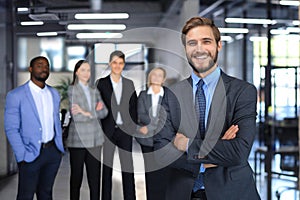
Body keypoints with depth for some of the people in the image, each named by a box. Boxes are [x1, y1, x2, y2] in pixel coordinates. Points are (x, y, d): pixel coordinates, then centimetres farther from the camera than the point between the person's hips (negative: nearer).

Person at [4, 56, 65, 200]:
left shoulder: (54, 93, 9)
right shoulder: (16, 95, -8)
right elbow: (11, 129, -9)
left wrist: (60, 147, 10)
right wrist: (22, 156, -14)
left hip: (54, 151, 5)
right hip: (31, 154, -5)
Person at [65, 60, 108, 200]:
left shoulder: (94, 91, 14)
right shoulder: (72, 90, -1)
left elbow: (104, 112, 0)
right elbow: (75, 116, -12)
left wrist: (85, 112, -11)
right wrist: (94, 113, -7)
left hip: (94, 140, 4)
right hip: (78, 140, -4)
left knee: (95, 178, 3)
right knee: (76, 178, 6)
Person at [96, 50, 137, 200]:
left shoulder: (129, 84, 10)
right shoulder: (101, 83, 3)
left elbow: (133, 107, 12)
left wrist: (134, 126, 4)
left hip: (125, 131, 2)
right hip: (108, 130, -2)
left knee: (128, 168, 1)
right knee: (106, 167, 4)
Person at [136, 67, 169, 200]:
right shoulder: (143, 95, 8)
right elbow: (141, 115, -3)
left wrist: (149, 126, -11)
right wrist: (157, 121, -16)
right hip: (147, 139, 1)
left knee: (162, 172, -1)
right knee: (150, 171, 5)